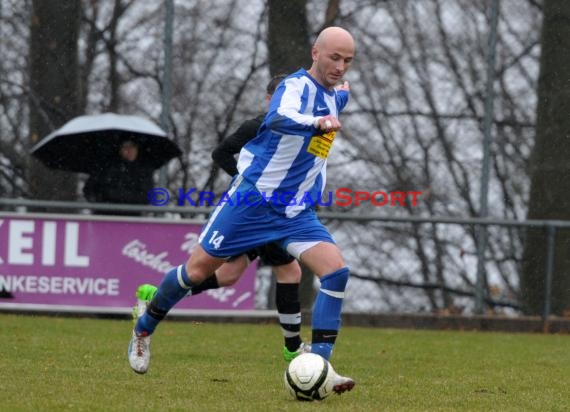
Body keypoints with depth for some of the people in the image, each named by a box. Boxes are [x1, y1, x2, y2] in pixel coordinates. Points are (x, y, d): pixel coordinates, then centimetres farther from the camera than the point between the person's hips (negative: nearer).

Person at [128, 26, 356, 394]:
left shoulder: (337, 96, 6)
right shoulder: (297, 86, -19)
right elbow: (279, 119, -44)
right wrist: (317, 123, -59)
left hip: (296, 212, 6)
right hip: (253, 199, -6)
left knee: (336, 271, -15)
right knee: (197, 271, 4)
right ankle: (144, 331, 29)